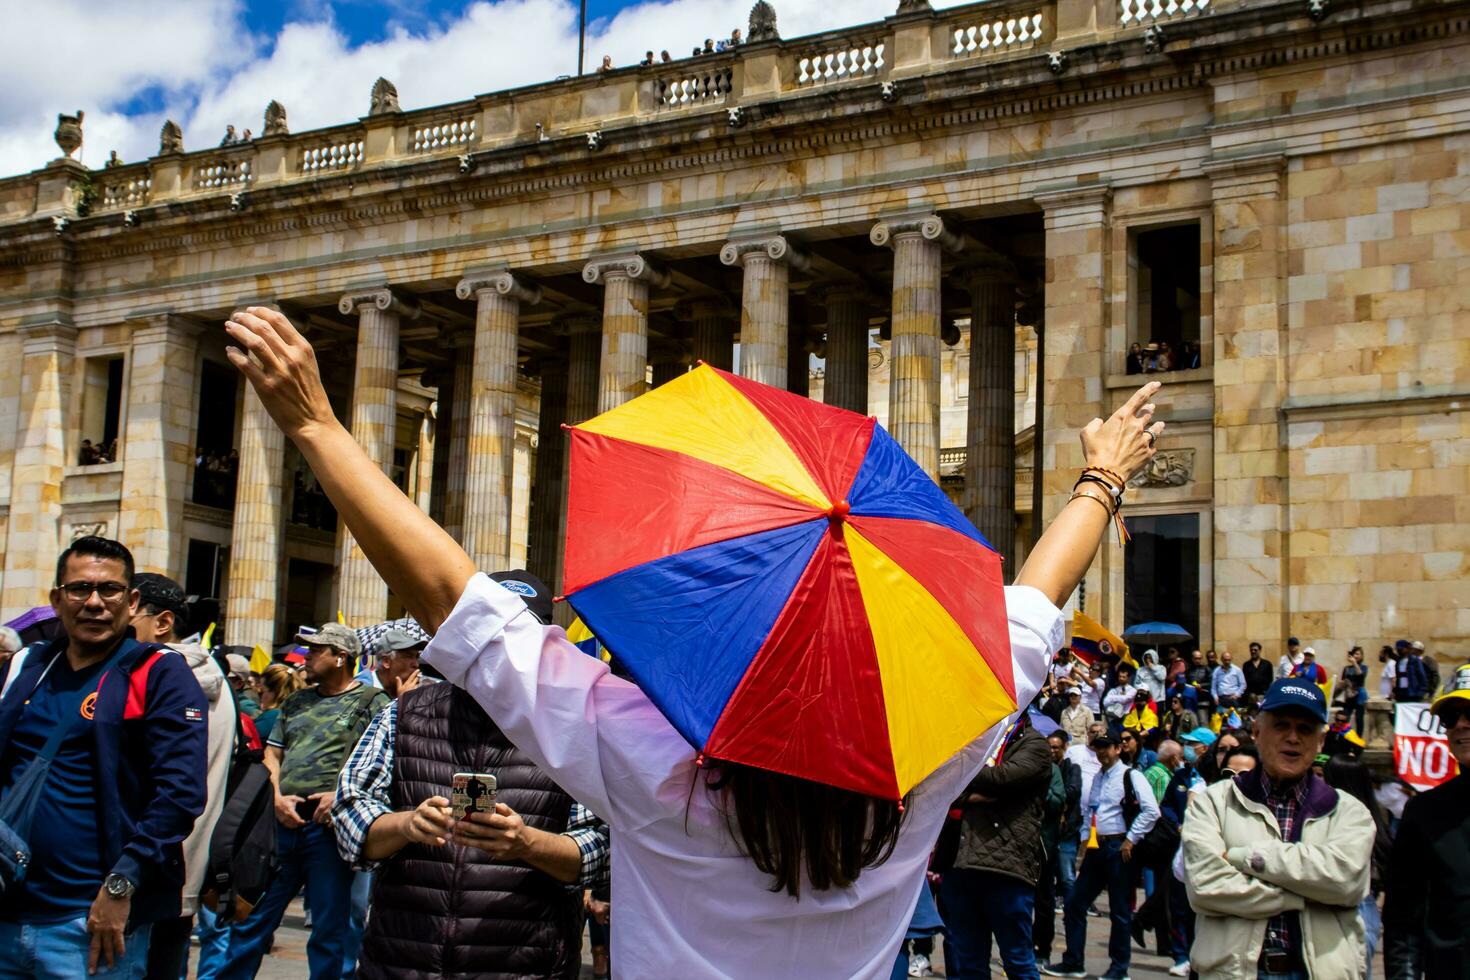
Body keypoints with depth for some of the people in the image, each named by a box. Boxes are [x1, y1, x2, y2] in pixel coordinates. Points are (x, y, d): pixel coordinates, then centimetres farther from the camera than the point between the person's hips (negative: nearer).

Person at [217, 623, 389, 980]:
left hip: (330, 825, -5)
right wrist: (278, 798, -1)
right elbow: (272, 755, 18)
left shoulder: (371, 702, 2)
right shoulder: (296, 702, 20)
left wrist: (344, 794, -18)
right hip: (284, 821, 5)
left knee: (330, 930, 2)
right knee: (252, 917, 8)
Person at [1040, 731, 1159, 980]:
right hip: (1096, 847, 8)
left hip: (1118, 848, -7)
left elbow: (1151, 811, -15)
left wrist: (1131, 840, -14)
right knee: (1074, 903, 6)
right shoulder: (1097, 778, 15)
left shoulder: (1130, 776, -8)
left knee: (1120, 911, 2)